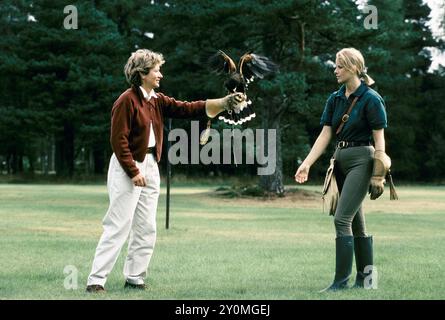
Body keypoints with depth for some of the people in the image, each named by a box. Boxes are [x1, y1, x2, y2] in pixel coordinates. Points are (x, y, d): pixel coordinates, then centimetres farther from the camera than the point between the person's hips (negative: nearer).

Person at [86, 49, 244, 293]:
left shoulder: (157, 101, 11)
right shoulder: (127, 101, -14)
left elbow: (187, 109, 6)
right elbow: (118, 140, -17)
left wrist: (224, 103, -3)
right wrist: (133, 172, -19)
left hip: (150, 167, 9)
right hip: (128, 167, -9)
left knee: (146, 228, 9)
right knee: (118, 227, -10)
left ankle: (135, 277, 17)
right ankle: (96, 280, -7)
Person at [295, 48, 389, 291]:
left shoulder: (371, 99, -10)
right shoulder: (335, 99, 9)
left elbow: (379, 140, -11)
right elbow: (325, 134, 5)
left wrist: (377, 175, -14)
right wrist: (307, 163, -6)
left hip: (361, 160, -8)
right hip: (340, 159, 8)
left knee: (342, 218, -14)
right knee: (356, 222, 12)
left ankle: (341, 280, -10)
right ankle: (365, 277, 21)